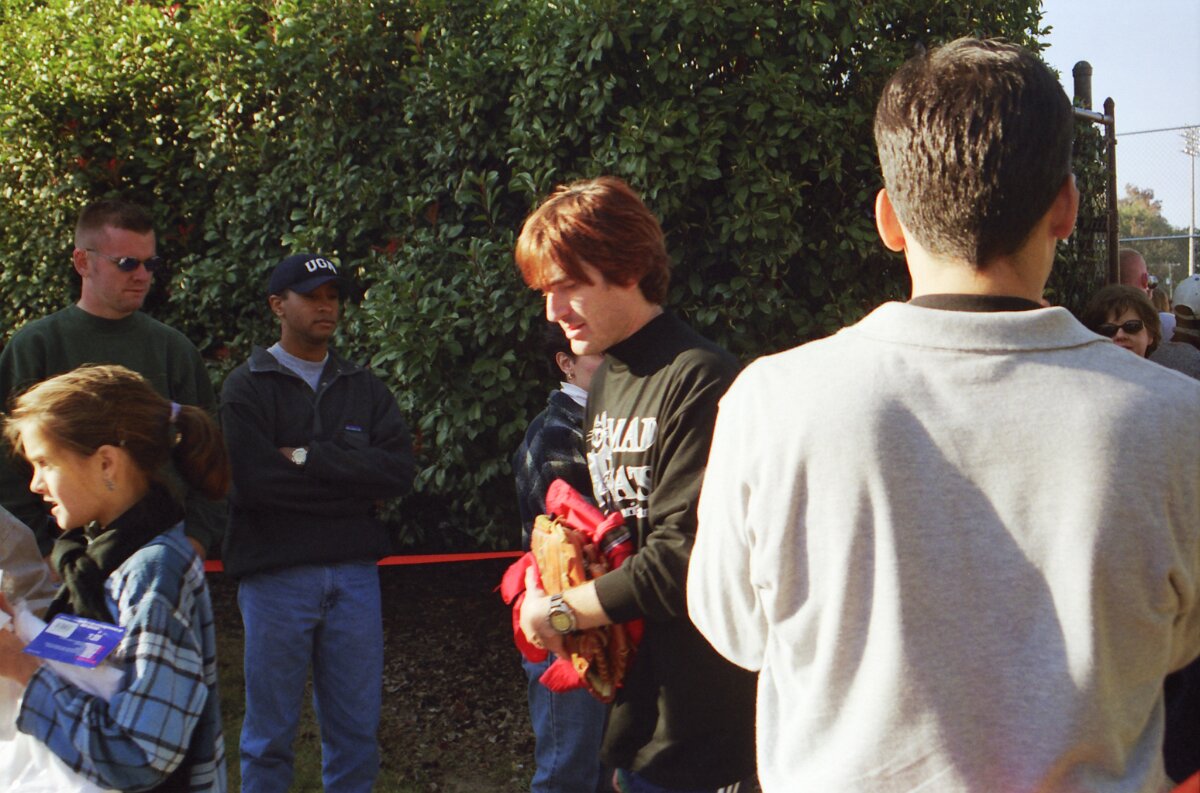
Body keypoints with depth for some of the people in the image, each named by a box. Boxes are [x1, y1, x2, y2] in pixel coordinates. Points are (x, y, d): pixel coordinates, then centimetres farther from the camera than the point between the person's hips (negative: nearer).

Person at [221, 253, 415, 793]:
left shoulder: (363, 387, 13)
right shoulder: (247, 387, 1)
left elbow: (399, 468, -1)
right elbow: (251, 478, -13)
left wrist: (309, 458, -10)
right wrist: (353, 480, -7)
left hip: (354, 574, 3)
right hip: (276, 576, -3)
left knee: (356, 732, 8)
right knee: (270, 734, 4)